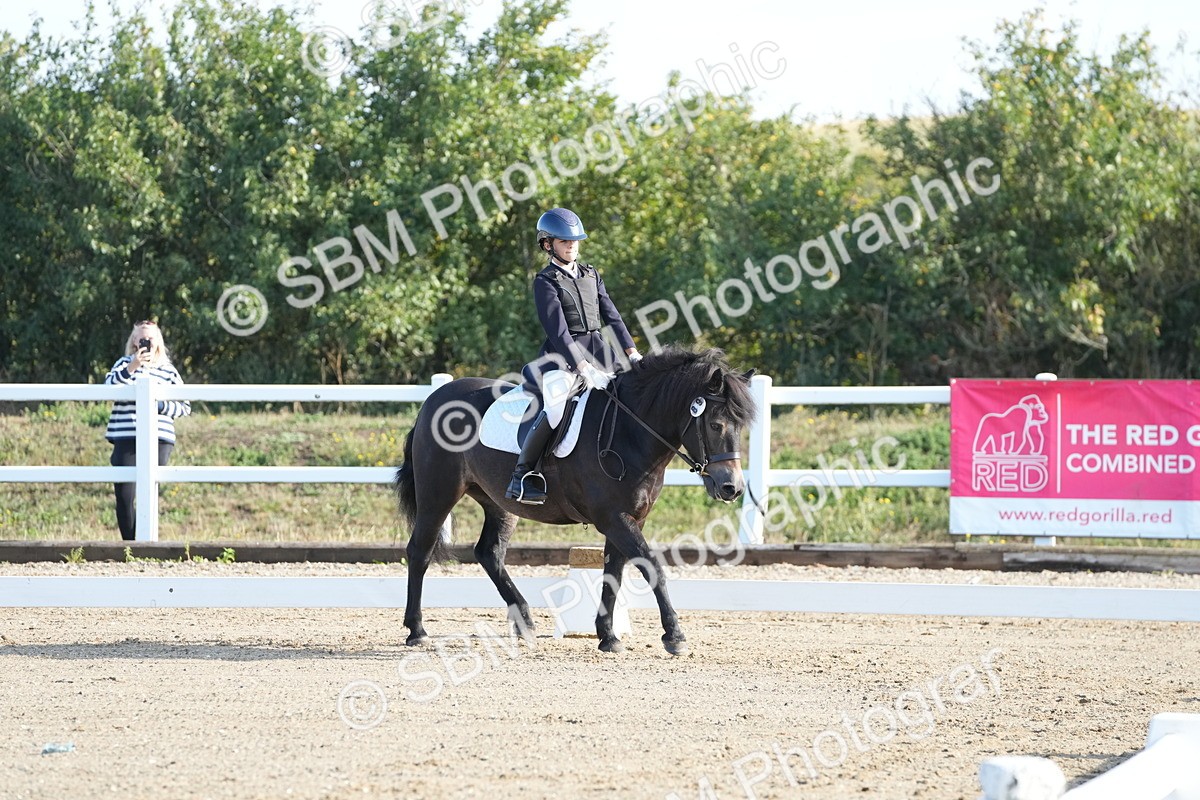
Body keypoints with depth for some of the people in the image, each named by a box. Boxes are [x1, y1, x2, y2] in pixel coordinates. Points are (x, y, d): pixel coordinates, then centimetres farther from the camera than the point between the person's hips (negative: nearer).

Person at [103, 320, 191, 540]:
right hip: (126, 439, -1)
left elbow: (185, 406, 12)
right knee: (124, 495, -4)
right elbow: (109, 385, -10)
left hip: (158, 440, 1)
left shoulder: (168, 370, 12)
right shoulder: (125, 363, 10)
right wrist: (132, 367, -23)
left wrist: (160, 405, -6)